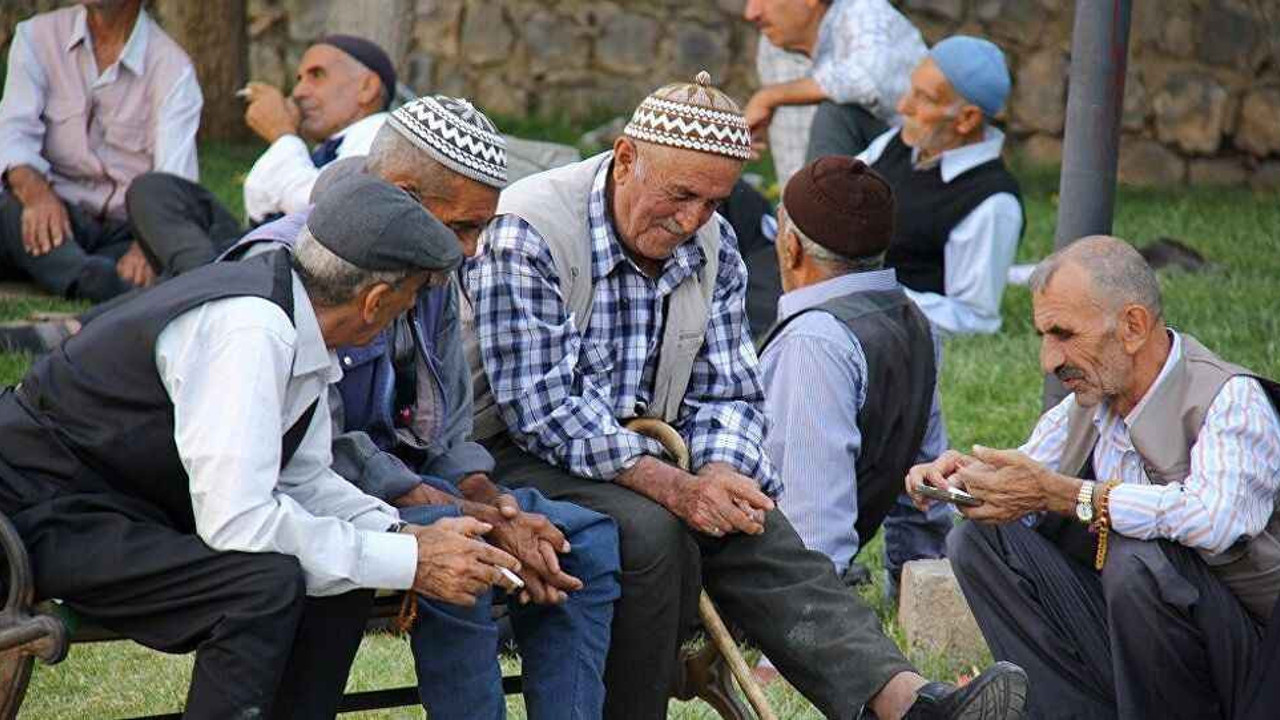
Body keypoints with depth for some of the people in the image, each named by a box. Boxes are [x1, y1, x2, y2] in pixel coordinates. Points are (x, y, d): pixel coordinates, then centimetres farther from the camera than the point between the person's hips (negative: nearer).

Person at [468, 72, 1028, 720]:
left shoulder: (713, 246, 6)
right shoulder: (527, 233, -16)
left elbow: (726, 394, 8)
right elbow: (540, 403, -22)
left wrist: (717, 476, -16)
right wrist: (674, 487, -31)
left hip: (647, 457, 6)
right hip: (521, 455, -5)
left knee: (758, 534, -22)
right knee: (649, 532, -34)